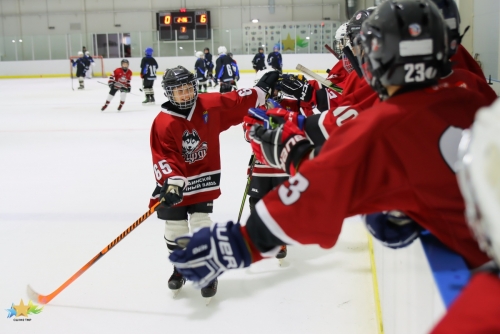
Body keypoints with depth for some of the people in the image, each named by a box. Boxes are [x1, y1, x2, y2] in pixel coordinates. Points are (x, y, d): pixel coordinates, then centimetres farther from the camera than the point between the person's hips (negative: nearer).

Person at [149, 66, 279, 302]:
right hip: (175, 184, -1)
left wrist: (261, 89, 11)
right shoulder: (163, 123, -16)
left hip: (204, 179, 1)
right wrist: (171, 181, -32)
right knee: (175, 228, 7)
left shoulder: (210, 105, -6)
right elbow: (163, 157, -20)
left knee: (201, 226, -3)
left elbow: (236, 102, 8)